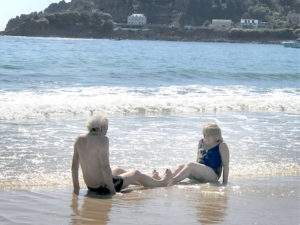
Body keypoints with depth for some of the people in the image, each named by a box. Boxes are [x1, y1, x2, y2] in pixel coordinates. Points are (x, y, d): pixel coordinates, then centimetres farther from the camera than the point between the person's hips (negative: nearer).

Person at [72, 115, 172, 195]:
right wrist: (112, 191, -20)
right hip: (103, 187, -8)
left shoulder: (79, 139, 0)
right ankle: (161, 183, 45)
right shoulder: (102, 140, -21)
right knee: (136, 174, 18)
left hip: (90, 187, 8)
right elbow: (105, 167, -26)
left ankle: (145, 183, 58)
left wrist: (76, 187, 12)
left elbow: (74, 165, 4)